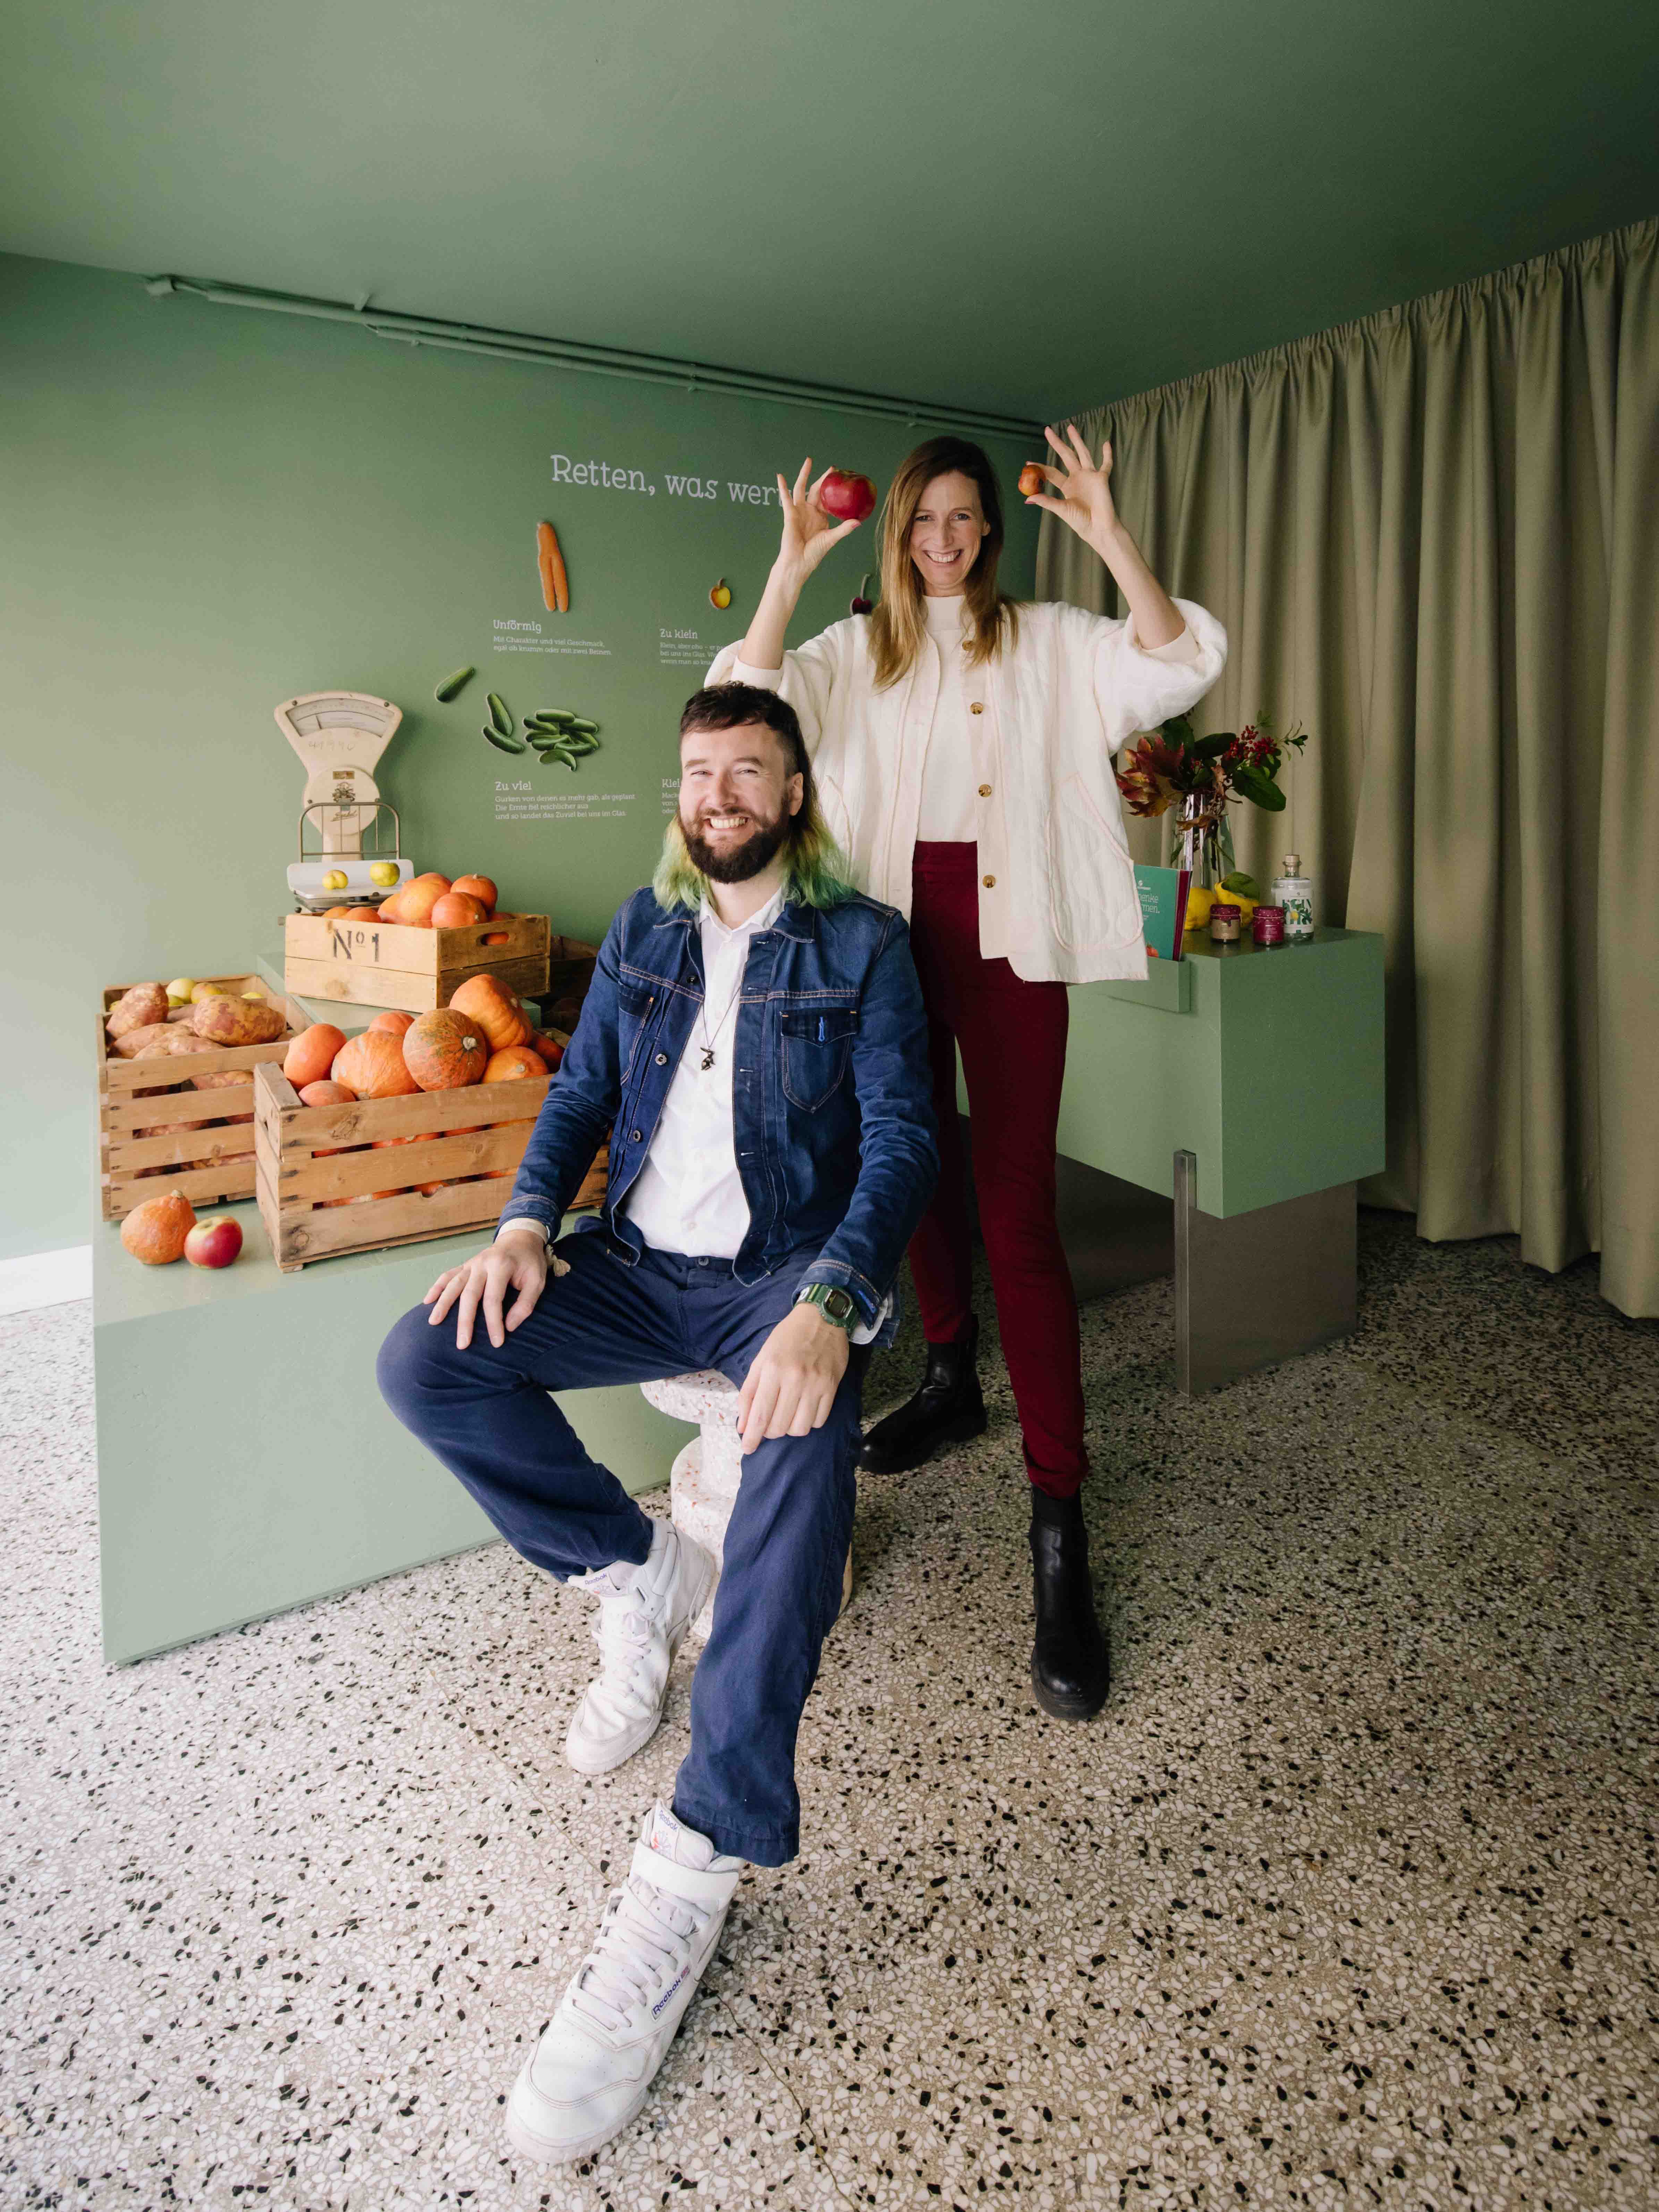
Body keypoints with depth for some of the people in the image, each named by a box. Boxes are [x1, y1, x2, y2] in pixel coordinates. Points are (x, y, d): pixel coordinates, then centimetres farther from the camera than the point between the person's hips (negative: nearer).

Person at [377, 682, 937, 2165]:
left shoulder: (863, 944, 0)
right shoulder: (644, 930, 15)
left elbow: (902, 1138, -10)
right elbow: (582, 1092, 13)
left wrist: (828, 1302, -29)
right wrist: (528, 1221, -9)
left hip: (788, 1274, -4)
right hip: (643, 1265, 5)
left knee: (806, 1436, -37)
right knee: (425, 1364, -17)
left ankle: (697, 1869, -31)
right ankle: (639, 1569, 3)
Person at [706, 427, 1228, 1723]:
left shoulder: (1047, 643, 8)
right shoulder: (857, 648, 12)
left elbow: (1178, 668, -7)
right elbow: (750, 704, -6)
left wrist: (1110, 537, -15)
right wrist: (792, 566, -14)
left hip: (1007, 932, -3)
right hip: (895, 924, 3)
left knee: (1019, 1209, -10)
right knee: (920, 1166, 14)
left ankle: (1060, 1526, -7)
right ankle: (952, 1380, 38)